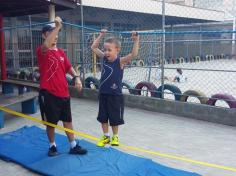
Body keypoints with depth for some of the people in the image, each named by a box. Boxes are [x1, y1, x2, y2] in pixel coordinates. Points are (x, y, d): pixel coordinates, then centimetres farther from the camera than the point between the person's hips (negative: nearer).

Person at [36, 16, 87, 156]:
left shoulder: (61, 52, 10)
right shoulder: (42, 51, -8)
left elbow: (69, 67, 13)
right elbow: (46, 45, -31)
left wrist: (76, 77, -6)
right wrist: (57, 27, -35)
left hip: (64, 93, 5)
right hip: (48, 94, -5)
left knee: (68, 120, 13)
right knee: (51, 122, 7)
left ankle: (74, 146, 24)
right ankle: (52, 146, 27)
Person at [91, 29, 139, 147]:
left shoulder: (120, 61, -14)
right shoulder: (104, 58, 1)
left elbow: (134, 54, -28)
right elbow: (93, 47, 9)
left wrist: (136, 41, -33)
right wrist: (101, 36, 6)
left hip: (115, 95, -5)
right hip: (103, 93, 5)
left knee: (115, 118, 10)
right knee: (103, 117, 14)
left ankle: (115, 137, 29)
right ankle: (105, 137, 31)